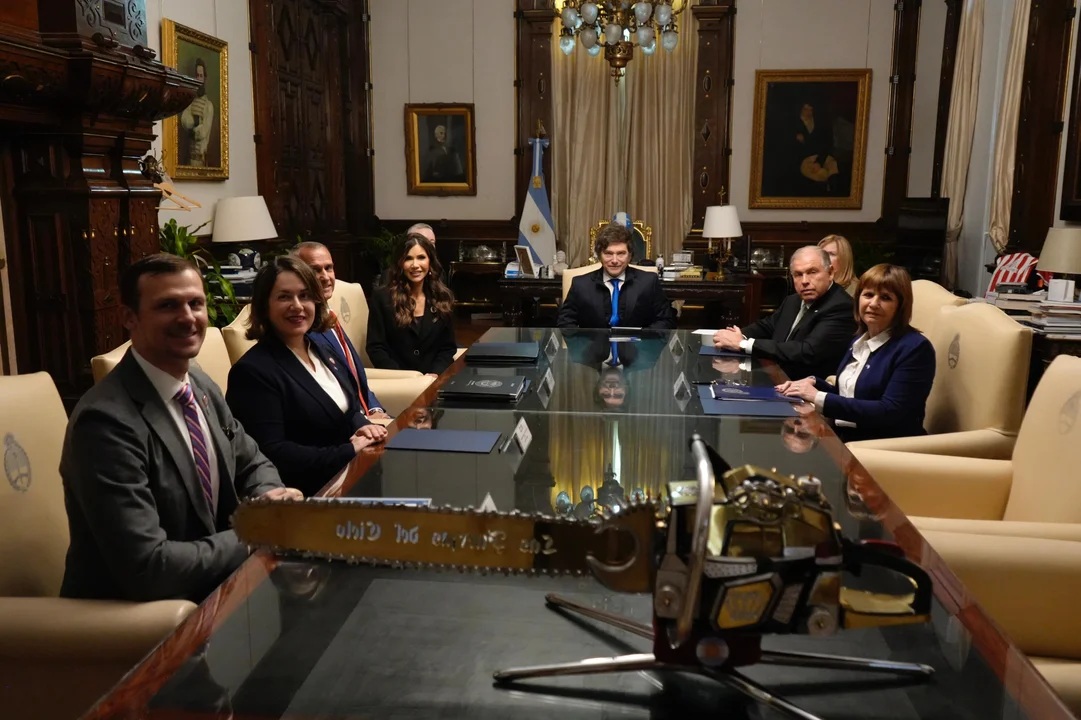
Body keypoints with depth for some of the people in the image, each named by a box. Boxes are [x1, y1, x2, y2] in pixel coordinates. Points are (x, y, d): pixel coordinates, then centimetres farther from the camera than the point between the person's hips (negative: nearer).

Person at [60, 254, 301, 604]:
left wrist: (271, 497, -9)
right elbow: (147, 568, -28)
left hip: (207, 589, 7)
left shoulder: (201, 386, 1)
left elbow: (251, 464, 13)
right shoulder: (106, 420, -24)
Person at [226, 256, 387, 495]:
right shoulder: (253, 371, -13)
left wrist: (364, 427, -5)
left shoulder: (320, 348, 11)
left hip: (354, 472, 8)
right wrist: (349, 452, -21)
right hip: (311, 493, -7)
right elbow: (271, 454, -19)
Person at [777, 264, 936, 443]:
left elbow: (891, 412, -21)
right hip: (843, 440, 7)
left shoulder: (914, 348, -12)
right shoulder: (860, 340, 13)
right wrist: (813, 383, -3)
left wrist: (819, 398, -23)